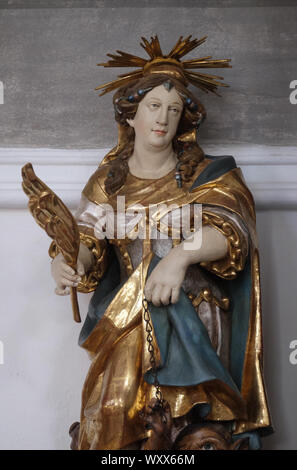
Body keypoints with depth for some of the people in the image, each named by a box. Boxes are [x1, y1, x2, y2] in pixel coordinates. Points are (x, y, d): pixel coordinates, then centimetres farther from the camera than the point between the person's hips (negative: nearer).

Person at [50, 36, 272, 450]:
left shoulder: (206, 175, 3)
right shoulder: (108, 178, 10)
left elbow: (230, 229, -13)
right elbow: (89, 237, 3)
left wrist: (181, 255, -33)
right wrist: (68, 260, -21)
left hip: (194, 316, -1)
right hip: (130, 318, 2)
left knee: (186, 413, -16)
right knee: (112, 408, -13)